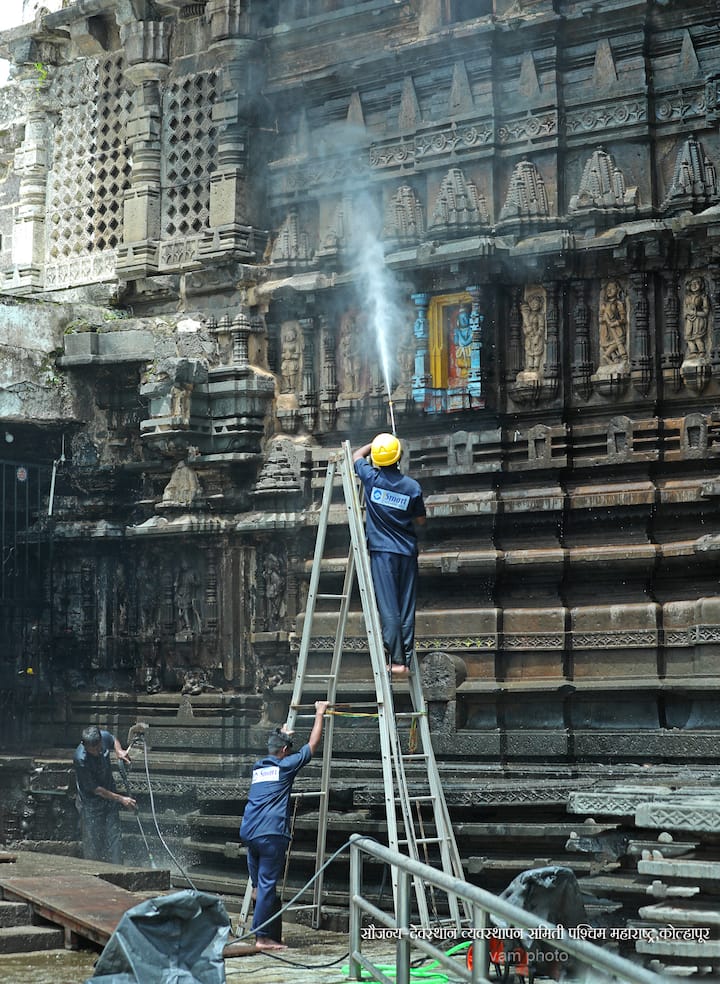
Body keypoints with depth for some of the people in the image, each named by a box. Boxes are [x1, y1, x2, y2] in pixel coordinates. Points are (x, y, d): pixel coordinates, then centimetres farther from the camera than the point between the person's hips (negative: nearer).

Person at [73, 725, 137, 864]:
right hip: (91, 802, -5)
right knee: (93, 842, -1)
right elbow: (95, 789, -21)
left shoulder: (105, 737, -15)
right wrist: (121, 799, -18)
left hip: (110, 796, 5)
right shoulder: (80, 759, -30)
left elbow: (114, 740, 15)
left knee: (114, 837, 5)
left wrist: (119, 751, -8)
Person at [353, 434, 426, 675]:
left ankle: (396, 660, -8)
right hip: (407, 551, 2)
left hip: (382, 551, -2)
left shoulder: (371, 478, -6)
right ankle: (407, 660, 6)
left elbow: (357, 455, 15)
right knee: (407, 607, 6)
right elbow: (420, 520, 8)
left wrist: (375, 444, 28)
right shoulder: (413, 487, -3)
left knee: (388, 607, -3)